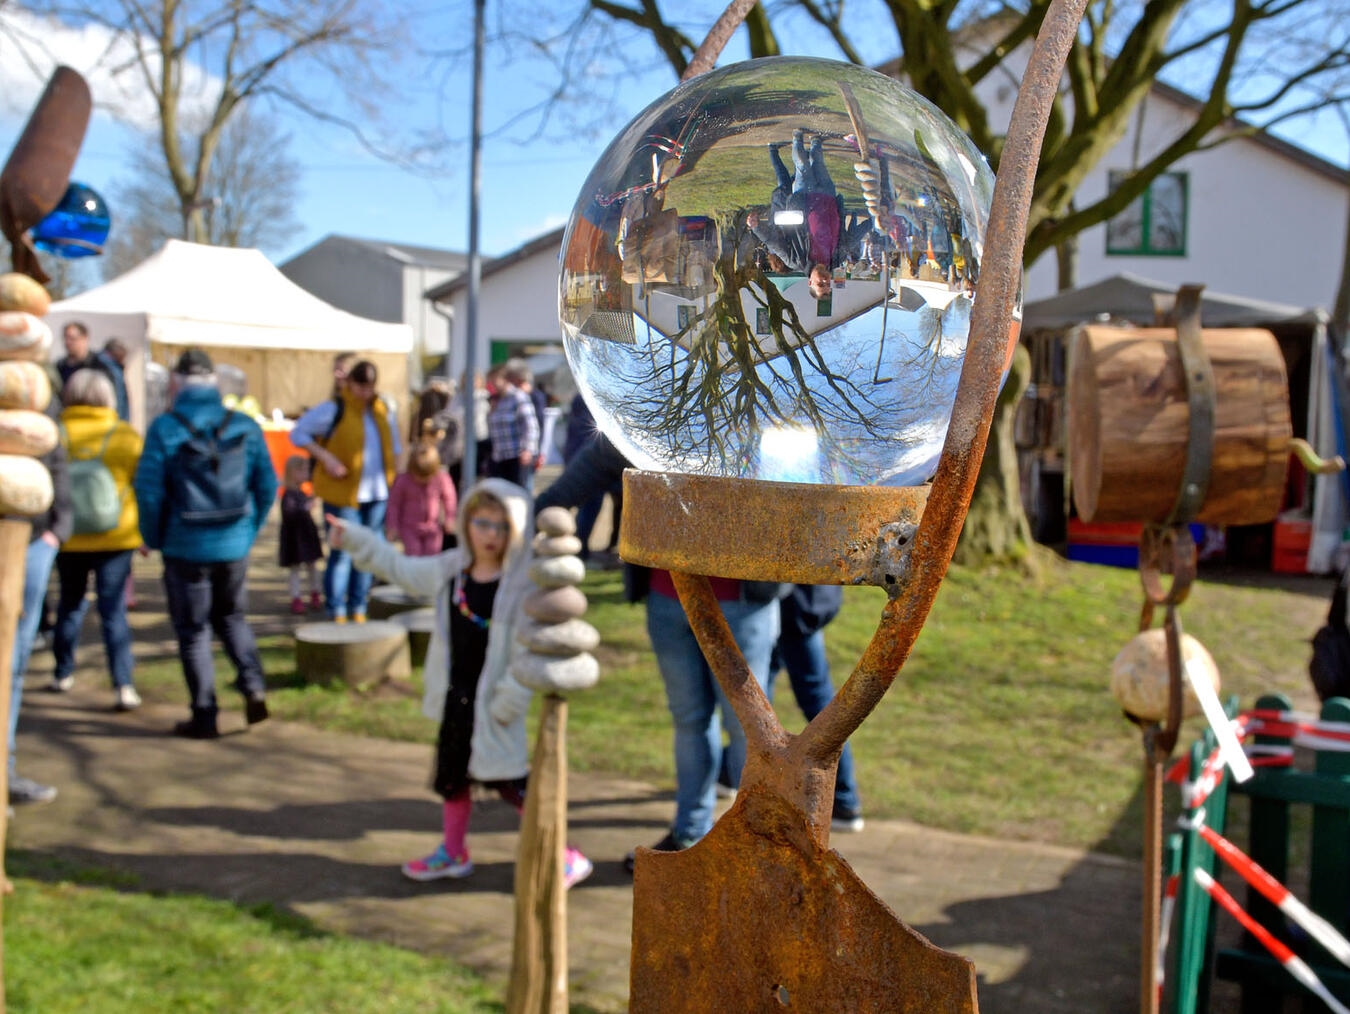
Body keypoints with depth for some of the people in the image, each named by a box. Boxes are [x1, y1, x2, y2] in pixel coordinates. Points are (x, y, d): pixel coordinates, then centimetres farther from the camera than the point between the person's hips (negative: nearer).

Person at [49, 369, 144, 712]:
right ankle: (123, 686, -7)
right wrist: (146, 534, 8)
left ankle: (63, 674, 31)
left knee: (70, 603, 20)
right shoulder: (126, 436, -4)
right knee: (114, 611, 0)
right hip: (116, 538, -1)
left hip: (68, 538, 1)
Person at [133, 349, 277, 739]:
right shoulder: (245, 427, -2)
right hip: (234, 546, 3)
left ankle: (204, 717, 13)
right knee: (232, 619, 23)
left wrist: (155, 538, 2)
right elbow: (267, 485, -1)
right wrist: (250, 530, 11)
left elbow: (149, 489, -13)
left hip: (186, 547, -3)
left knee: (193, 632, 9)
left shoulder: (165, 428, -11)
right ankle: (253, 687, 7)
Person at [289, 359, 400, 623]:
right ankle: (336, 613, 2)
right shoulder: (333, 409, -5)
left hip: (377, 493, 5)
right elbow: (298, 433, -3)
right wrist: (325, 458, -14)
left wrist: (392, 477, 10)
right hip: (343, 492, -5)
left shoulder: (384, 411, 12)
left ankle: (358, 610, 18)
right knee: (342, 552, -6)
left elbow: (394, 447, 24)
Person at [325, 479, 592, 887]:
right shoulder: (450, 571, 2)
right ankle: (452, 852, 39)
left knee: (513, 784, -3)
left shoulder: (524, 585, -18)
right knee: (452, 775, 20)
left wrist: (509, 700, -23)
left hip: (495, 705, -7)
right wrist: (354, 538, 16)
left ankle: (564, 858, 10)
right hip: (457, 697, 7)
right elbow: (400, 567, 16)